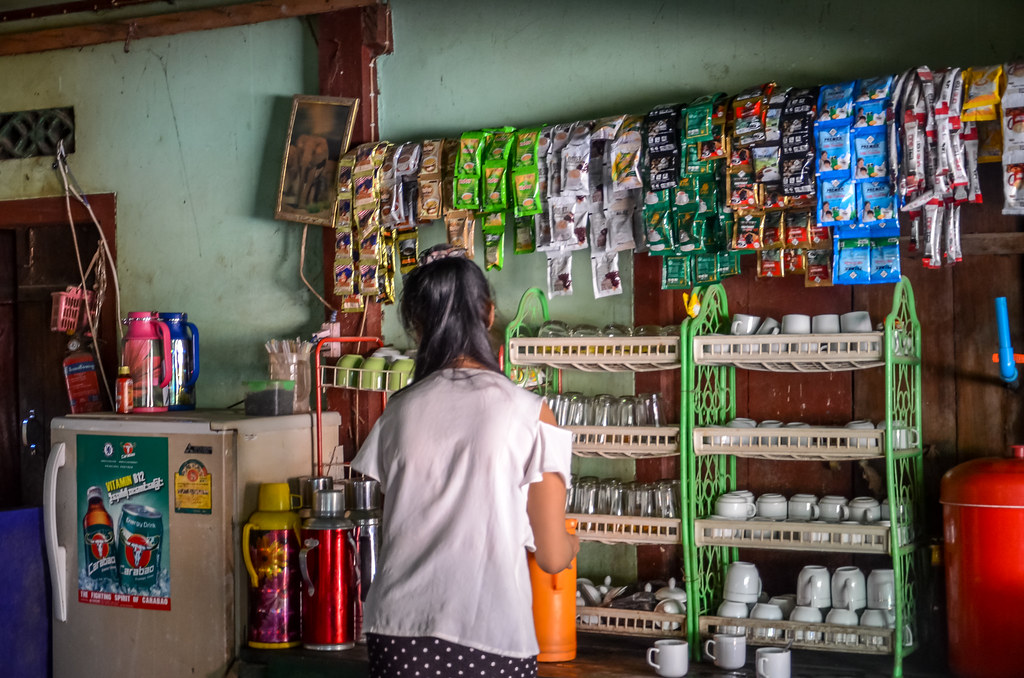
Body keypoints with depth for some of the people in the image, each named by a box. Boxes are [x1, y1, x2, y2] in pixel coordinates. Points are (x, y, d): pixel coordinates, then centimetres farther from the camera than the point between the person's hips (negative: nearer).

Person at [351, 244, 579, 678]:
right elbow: (552, 557, -3)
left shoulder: (399, 411, 3)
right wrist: (570, 544, 21)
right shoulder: (528, 412, -5)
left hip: (398, 631, 3)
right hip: (491, 641, -2)